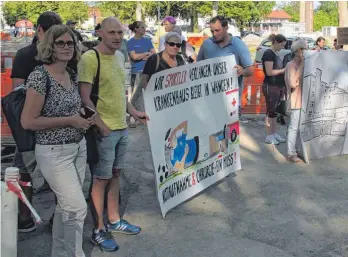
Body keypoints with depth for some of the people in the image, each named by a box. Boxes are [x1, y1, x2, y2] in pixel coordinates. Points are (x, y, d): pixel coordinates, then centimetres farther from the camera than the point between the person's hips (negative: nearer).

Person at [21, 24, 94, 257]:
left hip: (78, 147, 8)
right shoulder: (40, 75, -16)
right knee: (78, 208, -7)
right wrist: (69, 121, -17)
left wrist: (85, 118, 4)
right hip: (54, 152, -8)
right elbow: (28, 121, -19)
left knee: (67, 206, 16)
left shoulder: (73, 75, 7)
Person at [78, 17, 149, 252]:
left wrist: (134, 112, 12)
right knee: (101, 179, 2)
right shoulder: (90, 58, -14)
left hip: (122, 128, 8)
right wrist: (101, 126, -20)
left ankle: (114, 221, 31)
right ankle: (99, 231, 15)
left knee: (115, 174, 16)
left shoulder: (117, 57, 11)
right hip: (104, 130, -8)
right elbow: (85, 97, -17)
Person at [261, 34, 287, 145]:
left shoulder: (276, 53, 14)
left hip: (278, 86, 9)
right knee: (270, 111, -2)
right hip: (270, 86, -9)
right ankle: (269, 136, 6)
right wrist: (284, 70, -15)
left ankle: (274, 133, 21)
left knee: (274, 111, 14)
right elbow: (269, 72, -20)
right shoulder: (268, 53, -14)